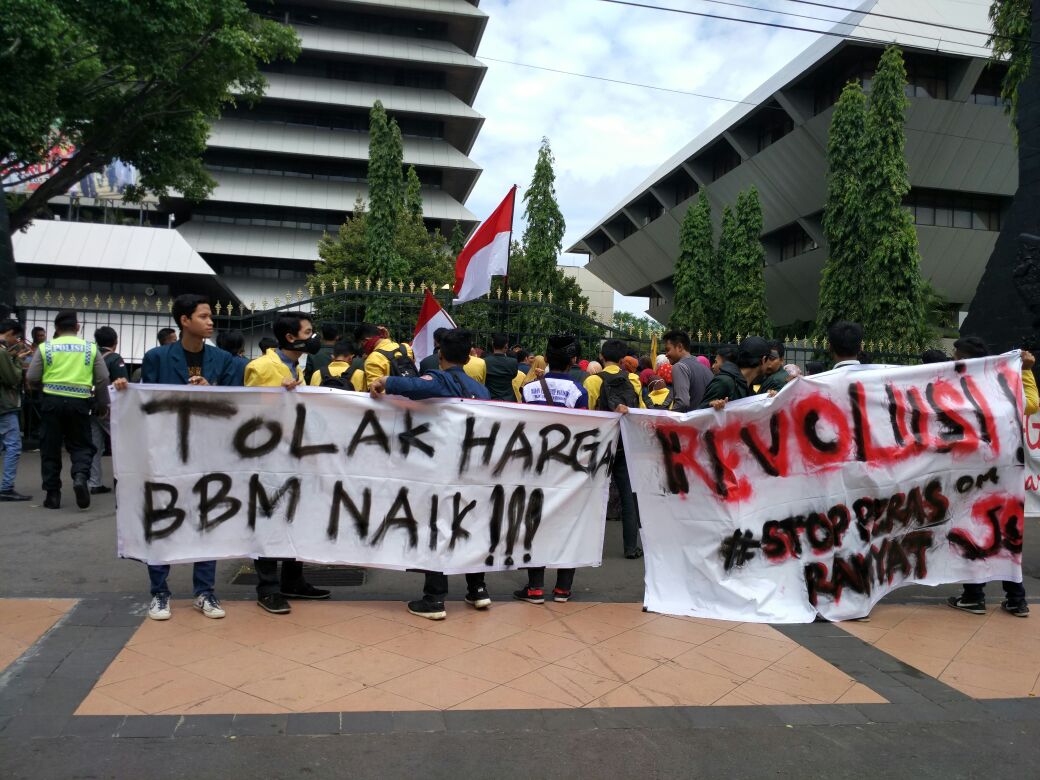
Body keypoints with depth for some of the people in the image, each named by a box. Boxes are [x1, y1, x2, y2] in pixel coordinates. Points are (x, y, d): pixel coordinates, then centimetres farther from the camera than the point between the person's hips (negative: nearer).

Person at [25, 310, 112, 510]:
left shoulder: (46, 347, 2)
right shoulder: (90, 348, 4)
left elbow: (31, 378, 1)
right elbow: (102, 379, 2)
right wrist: (103, 404, 13)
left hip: (52, 400, 0)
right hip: (80, 402, 0)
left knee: (50, 447, 10)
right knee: (81, 445, 10)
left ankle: (52, 494, 12)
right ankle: (80, 476, -18)